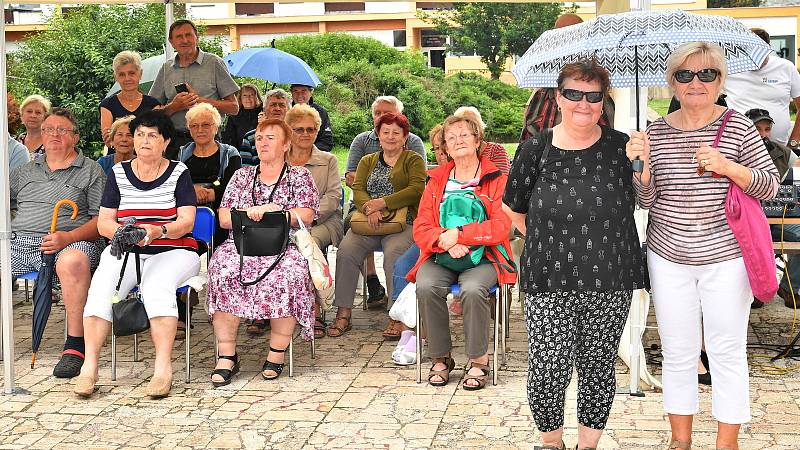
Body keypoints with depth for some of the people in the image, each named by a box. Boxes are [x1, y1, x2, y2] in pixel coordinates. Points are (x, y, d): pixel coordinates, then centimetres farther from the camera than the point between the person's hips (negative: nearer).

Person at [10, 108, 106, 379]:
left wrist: (68, 237, -16)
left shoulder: (90, 171, 10)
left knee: (73, 260, -39)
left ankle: (75, 346, -33)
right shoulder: (25, 171, 26)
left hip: (72, 242, -5)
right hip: (19, 242, 5)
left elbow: (101, 220, 0)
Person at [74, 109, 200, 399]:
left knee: (157, 283, -35)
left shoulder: (178, 172, 5)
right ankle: (90, 366, -29)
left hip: (173, 251, -2)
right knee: (102, 285, -28)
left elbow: (186, 222, -5)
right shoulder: (118, 173, 12)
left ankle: (163, 368, -37)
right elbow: (104, 222, 6)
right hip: (125, 251, 3)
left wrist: (157, 231, -25)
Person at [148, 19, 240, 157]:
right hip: (174, 140, 3)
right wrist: (174, 106, -8)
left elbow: (233, 107, -1)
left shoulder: (213, 63, 4)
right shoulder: (166, 69, 13)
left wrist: (200, 100, -10)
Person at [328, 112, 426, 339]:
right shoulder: (367, 161, 23)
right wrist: (369, 208, -14)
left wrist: (383, 203, -14)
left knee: (394, 252, -34)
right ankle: (343, 314, -18)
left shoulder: (414, 160, 11)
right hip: (368, 224, 4)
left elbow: (417, 189, -5)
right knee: (345, 250, -23)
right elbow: (358, 189, 8)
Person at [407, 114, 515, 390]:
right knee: (426, 287, -29)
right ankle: (441, 358, -12)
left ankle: (478, 360, -15)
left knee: (473, 289, -34)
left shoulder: (496, 178, 4)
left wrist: (459, 234, -16)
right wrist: (445, 241, -15)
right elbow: (421, 227, 6)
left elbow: (501, 227, -7)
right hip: (440, 255, 3)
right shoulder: (437, 180, 14)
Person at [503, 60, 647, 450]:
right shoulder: (535, 149, -1)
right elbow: (513, 209, 10)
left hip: (610, 284, 1)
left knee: (598, 369, 12)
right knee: (547, 374, -1)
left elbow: (644, 199, 14)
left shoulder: (621, 147, 1)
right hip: (549, 284, -1)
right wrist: (546, 240, 6)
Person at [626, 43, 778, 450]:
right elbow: (647, 200, 2)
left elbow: (770, 186, -3)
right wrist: (642, 167, -18)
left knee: (727, 353, 6)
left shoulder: (739, 127, -3)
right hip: (669, 257, 2)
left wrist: (728, 167, -19)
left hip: (725, 257, -2)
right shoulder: (656, 132, 2)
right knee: (677, 354, 11)